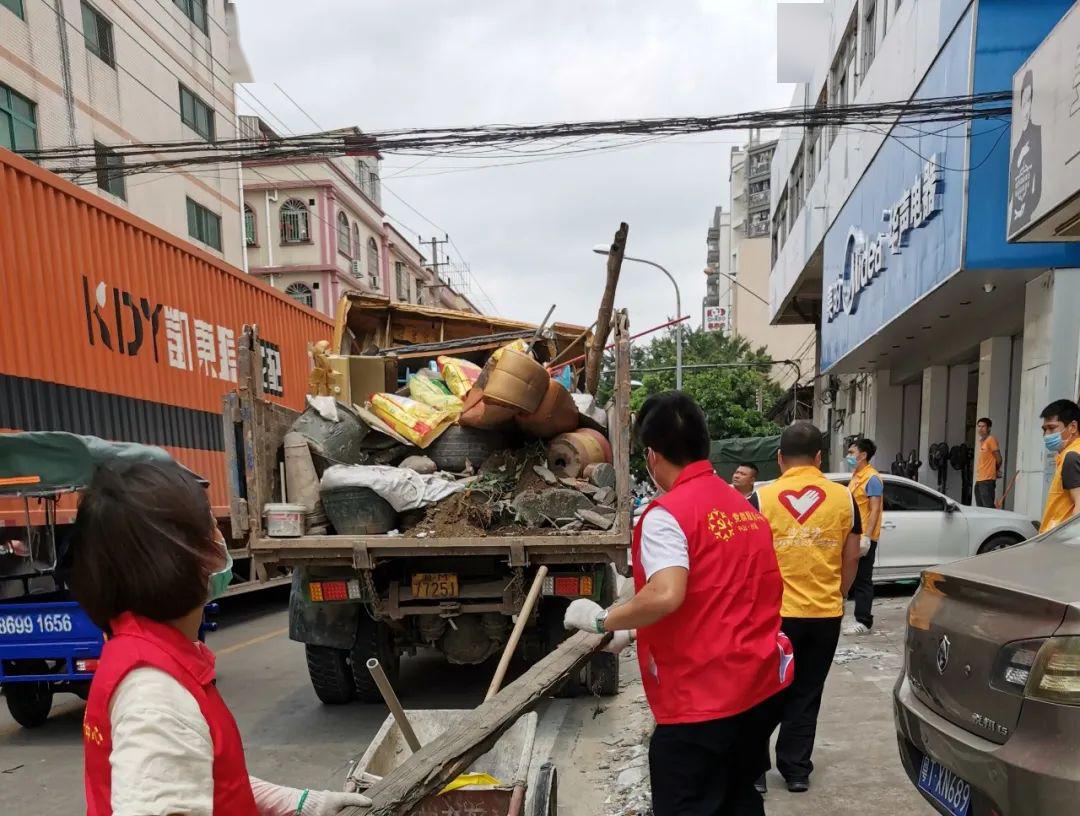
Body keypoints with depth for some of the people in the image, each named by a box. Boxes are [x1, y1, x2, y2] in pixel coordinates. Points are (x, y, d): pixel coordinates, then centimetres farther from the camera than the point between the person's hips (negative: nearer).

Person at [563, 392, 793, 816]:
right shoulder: (745, 508, 9)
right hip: (762, 685, 8)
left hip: (703, 699, -8)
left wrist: (602, 619, -15)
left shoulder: (667, 514, -17)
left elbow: (666, 596, -32)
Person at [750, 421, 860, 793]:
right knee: (806, 695, 15)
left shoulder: (762, 498, -8)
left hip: (774, 613, -2)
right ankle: (796, 770, 24)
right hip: (826, 613, 2)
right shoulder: (843, 497, -1)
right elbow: (852, 558, 5)